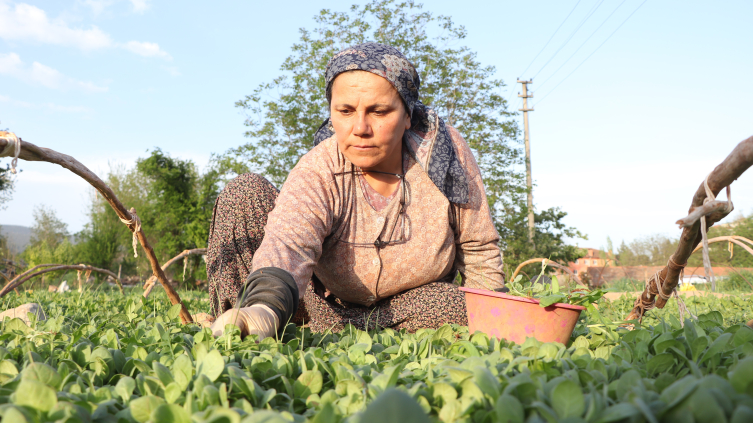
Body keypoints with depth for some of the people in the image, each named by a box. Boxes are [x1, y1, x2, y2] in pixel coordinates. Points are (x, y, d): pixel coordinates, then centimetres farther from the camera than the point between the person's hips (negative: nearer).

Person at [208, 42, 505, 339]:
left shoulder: (446, 150, -20)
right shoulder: (316, 173, -27)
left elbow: (479, 251, -9)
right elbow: (287, 243, -48)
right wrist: (265, 309, -68)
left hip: (407, 302, 2)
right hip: (323, 298, -1)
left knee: (462, 308, -35)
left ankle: (327, 329, -21)